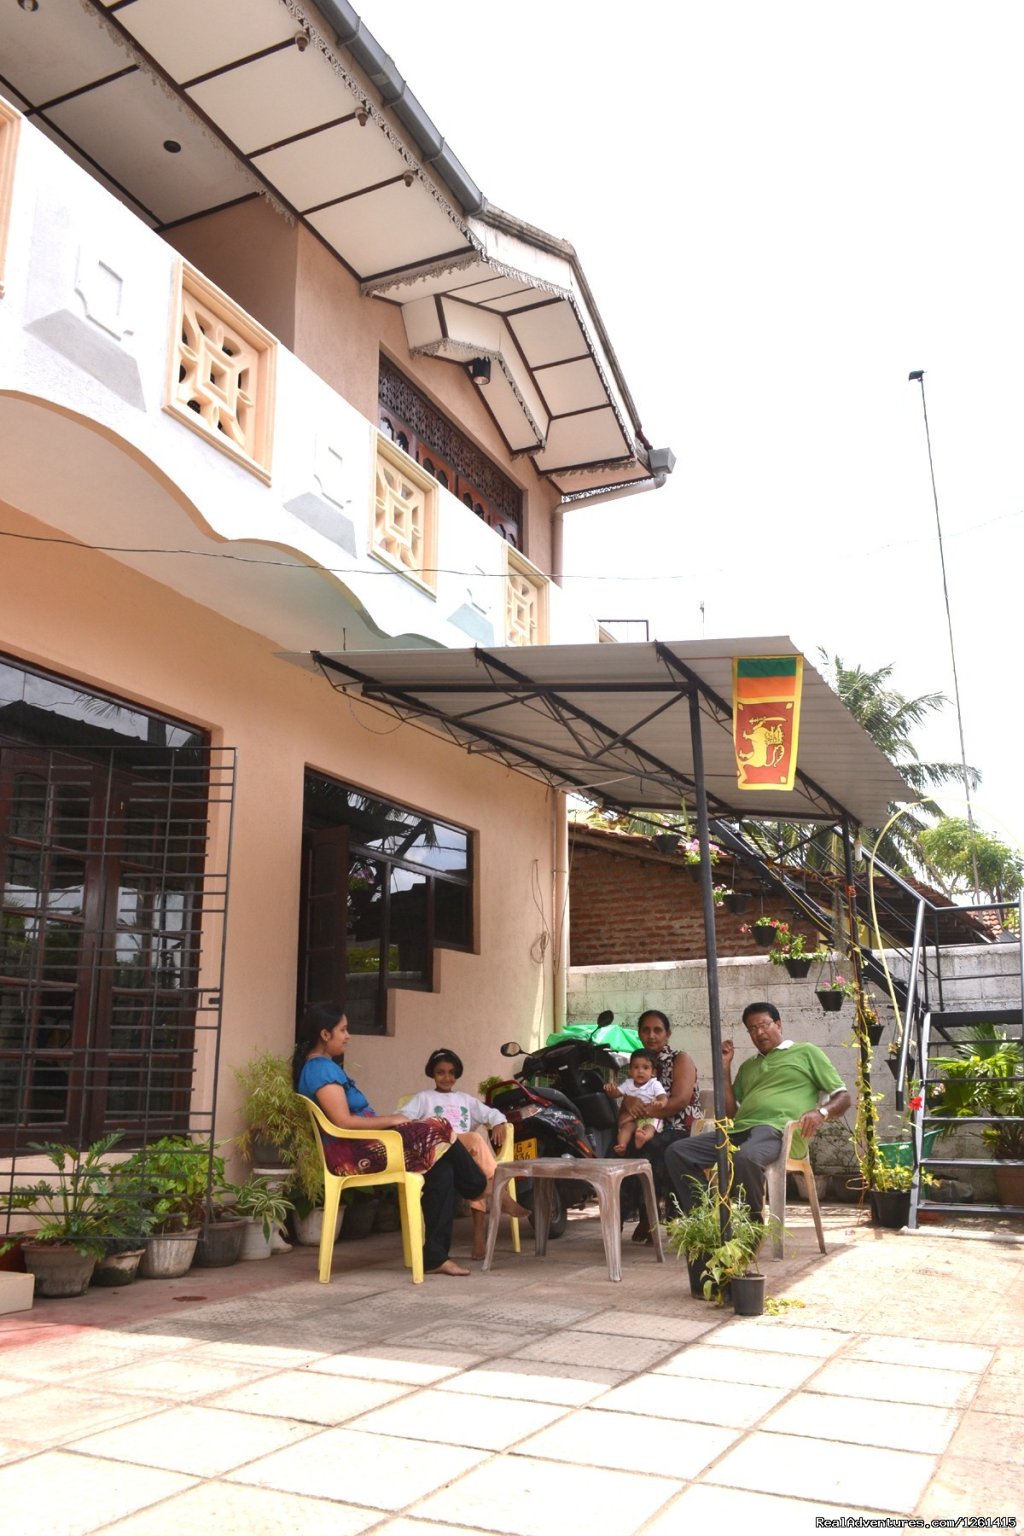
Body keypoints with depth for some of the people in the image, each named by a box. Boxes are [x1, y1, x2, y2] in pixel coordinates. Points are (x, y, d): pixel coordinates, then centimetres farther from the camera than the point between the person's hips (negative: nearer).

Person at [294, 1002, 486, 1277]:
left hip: (360, 1147, 10)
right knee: (438, 1130, -12)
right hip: (354, 1154, -10)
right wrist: (392, 1120, -13)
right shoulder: (322, 1069, -14)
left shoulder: (322, 1066, 18)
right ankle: (479, 1190, 12)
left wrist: (387, 1120, 6)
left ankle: (435, 1256, -4)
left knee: (442, 1168, -5)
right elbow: (344, 1122, -23)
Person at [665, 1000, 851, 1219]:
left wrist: (821, 1112, -12)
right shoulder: (748, 1066, 32)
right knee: (677, 1153, -14)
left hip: (779, 1130, -6)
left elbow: (842, 1097, 11)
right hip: (739, 1130, 6)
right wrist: (725, 1067, 19)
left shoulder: (806, 1052, 17)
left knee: (745, 1157, -40)